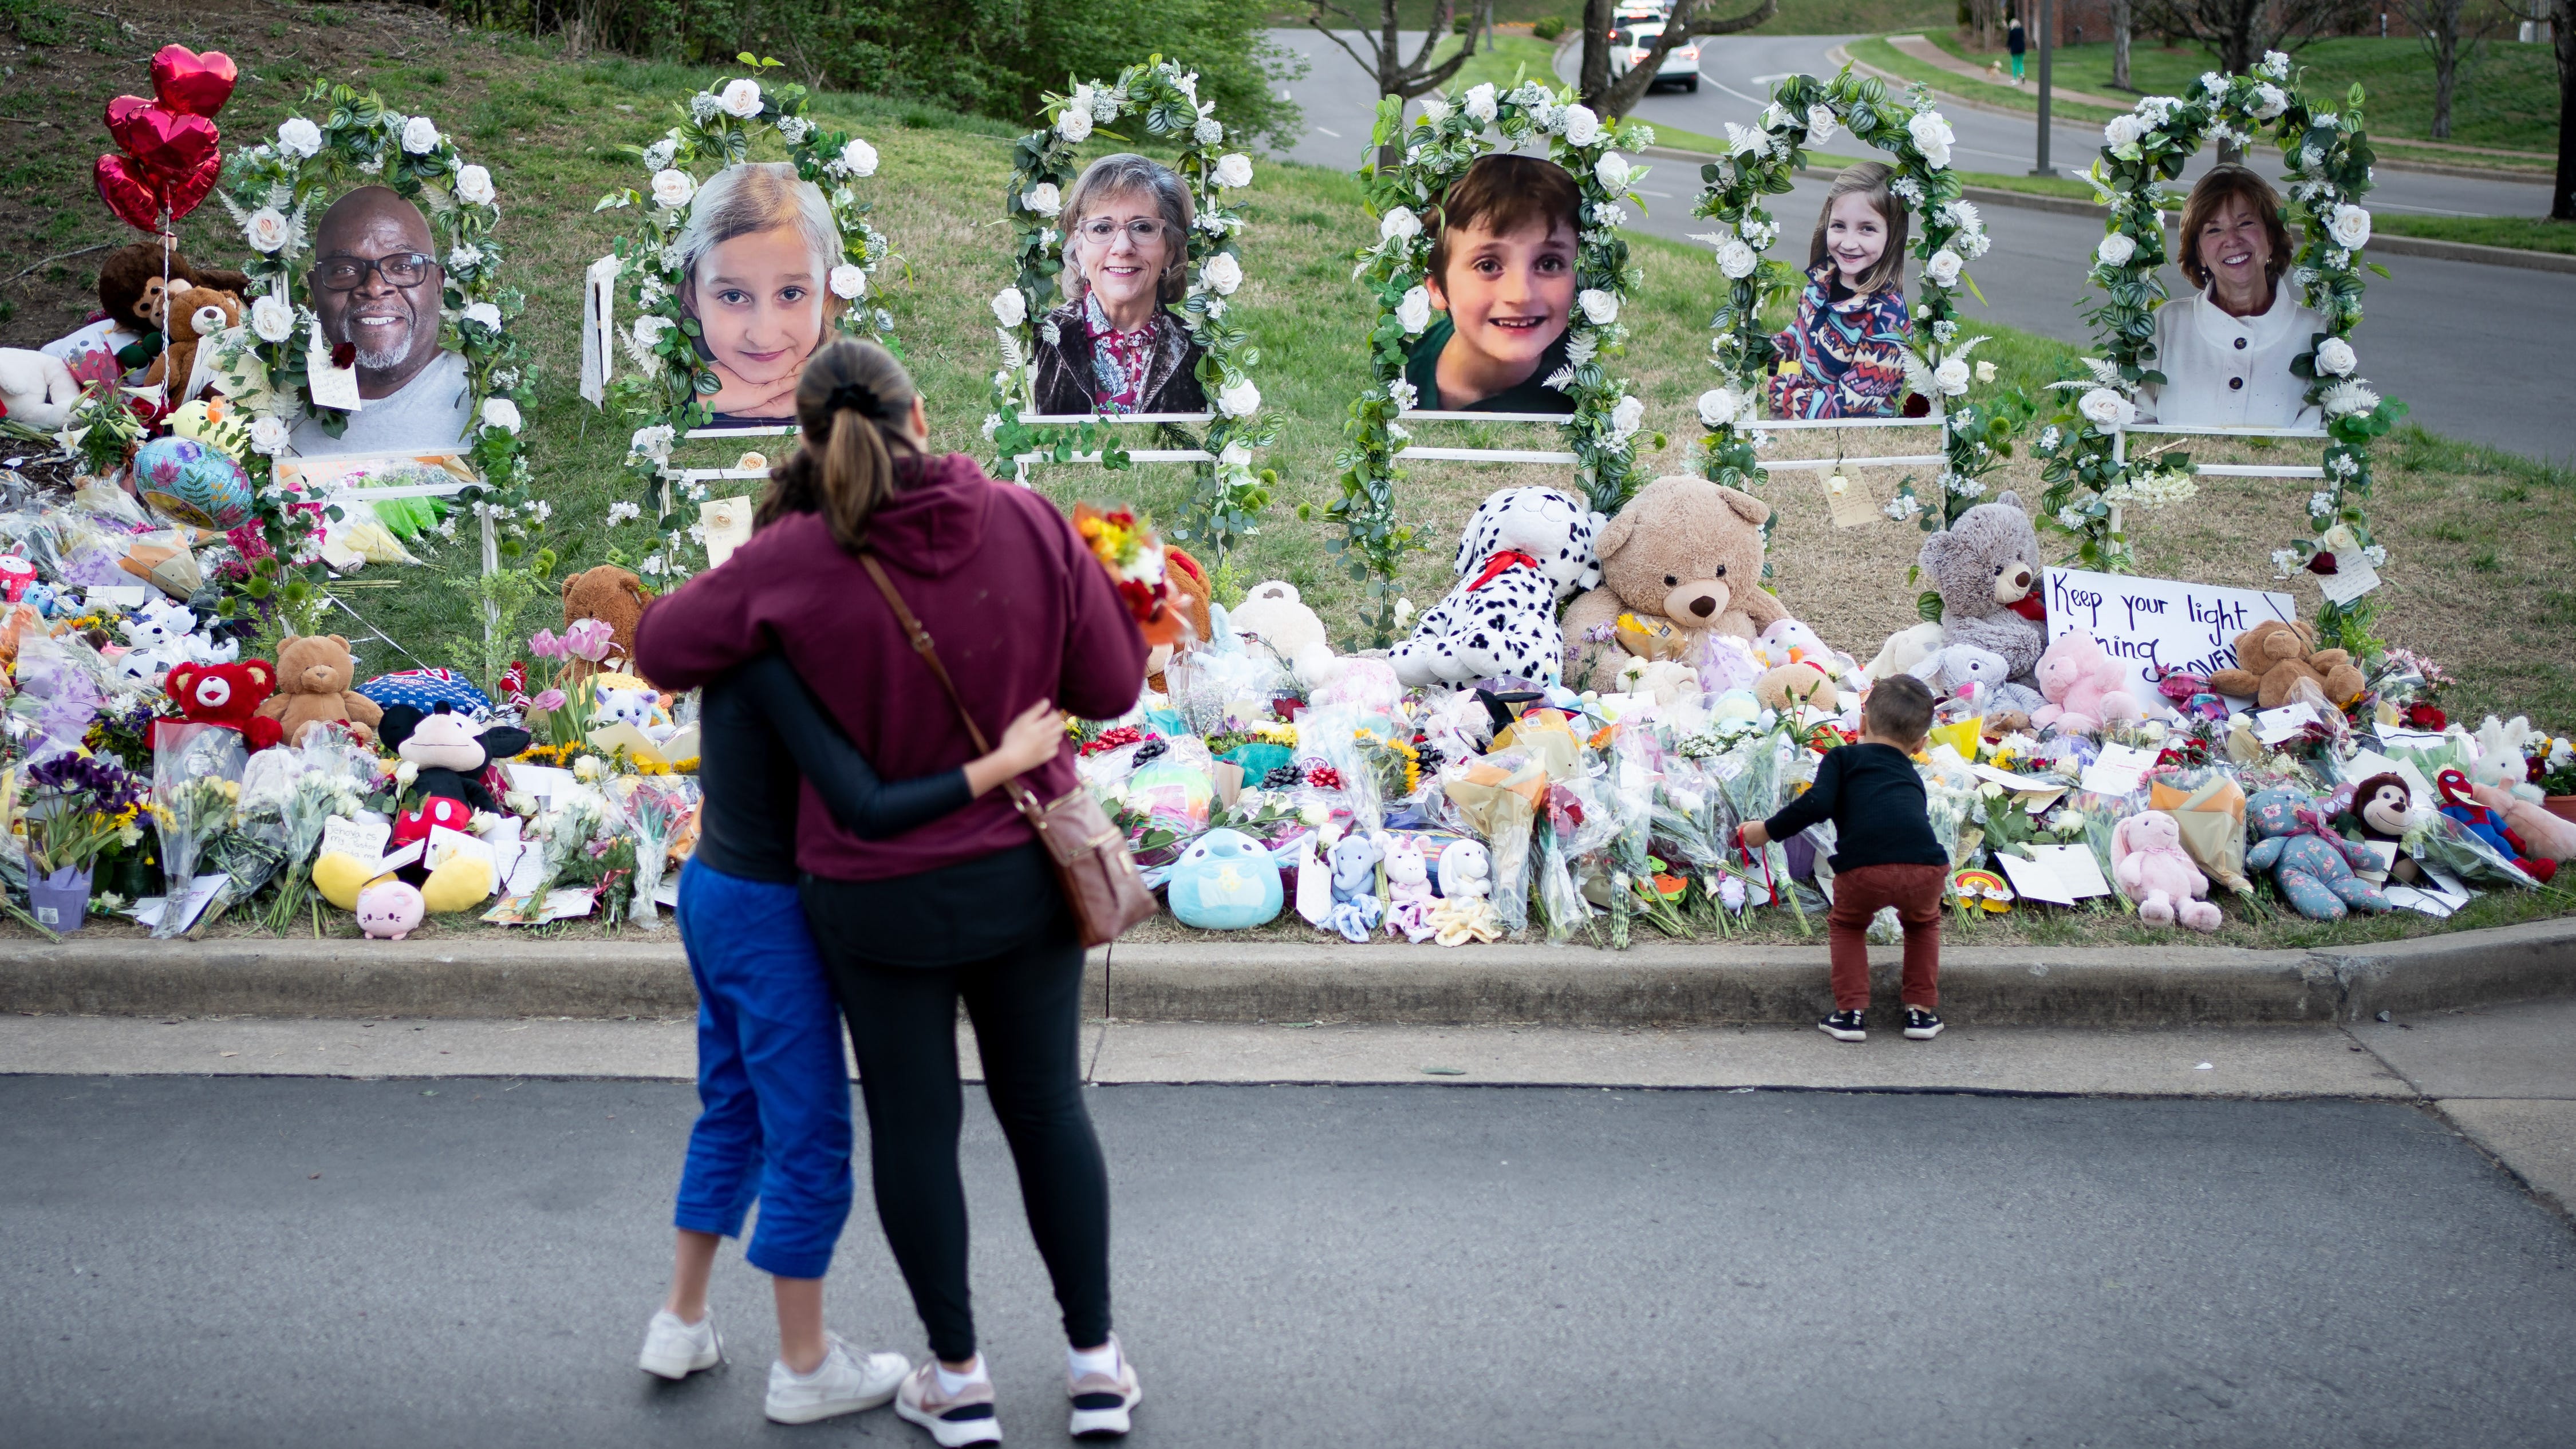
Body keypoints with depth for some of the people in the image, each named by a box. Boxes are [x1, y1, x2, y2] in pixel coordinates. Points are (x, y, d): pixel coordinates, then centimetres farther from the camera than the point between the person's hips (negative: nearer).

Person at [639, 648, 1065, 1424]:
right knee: (812, 1144, 6)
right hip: (769, 923, -9)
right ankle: (804, 1364, 18)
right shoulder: (778, 660, -27)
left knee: (733, 1115, 23)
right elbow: (864, 814, -30)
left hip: (711, 892, 9)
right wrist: (1005, 762, -24)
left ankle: (682, 1320, 30)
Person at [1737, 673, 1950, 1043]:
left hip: (1864, 871, -3)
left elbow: (1817, 804, 3)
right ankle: (1922, 1009, 30)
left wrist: (1768, 830, 12)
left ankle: (1851, 1011, 20)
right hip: (1926, 869, 3)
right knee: (1923, 922, 36)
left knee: (1846, 925, 30)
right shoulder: (1911, 777, 34)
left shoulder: (1843, 758, 20)